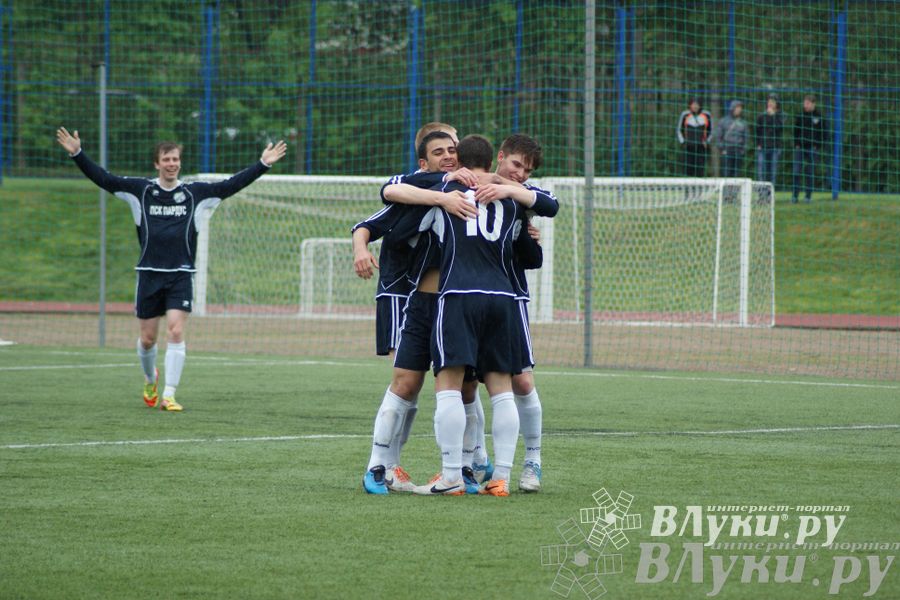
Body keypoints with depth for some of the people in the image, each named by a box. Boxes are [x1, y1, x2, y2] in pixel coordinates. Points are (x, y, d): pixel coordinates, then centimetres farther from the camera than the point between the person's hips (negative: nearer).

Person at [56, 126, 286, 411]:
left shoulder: (195, 193, 4)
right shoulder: (140, 190, 2)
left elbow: (231, 185, 2)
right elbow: (103, 178, -1)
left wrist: (263, 164, -5)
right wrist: (77, 154, -11)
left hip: (181, 276, -1)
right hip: (149, 274, 1)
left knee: (176, 334, -13)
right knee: (147, 338, 8)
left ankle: (168, 396, -10)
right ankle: (150, 379, 38)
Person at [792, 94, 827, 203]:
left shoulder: (819, 117, 1)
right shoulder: (800, 116, 7)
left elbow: (823, 133, 4)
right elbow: (795, 131, 12)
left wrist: (817, 146, -5)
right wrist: (796, 144, 0)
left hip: (812, 148, -1)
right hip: (800, 148, 1)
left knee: (810, 173, 2)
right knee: (797, 171, -7)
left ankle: (809, 196, 8)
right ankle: (795, 195, -4)